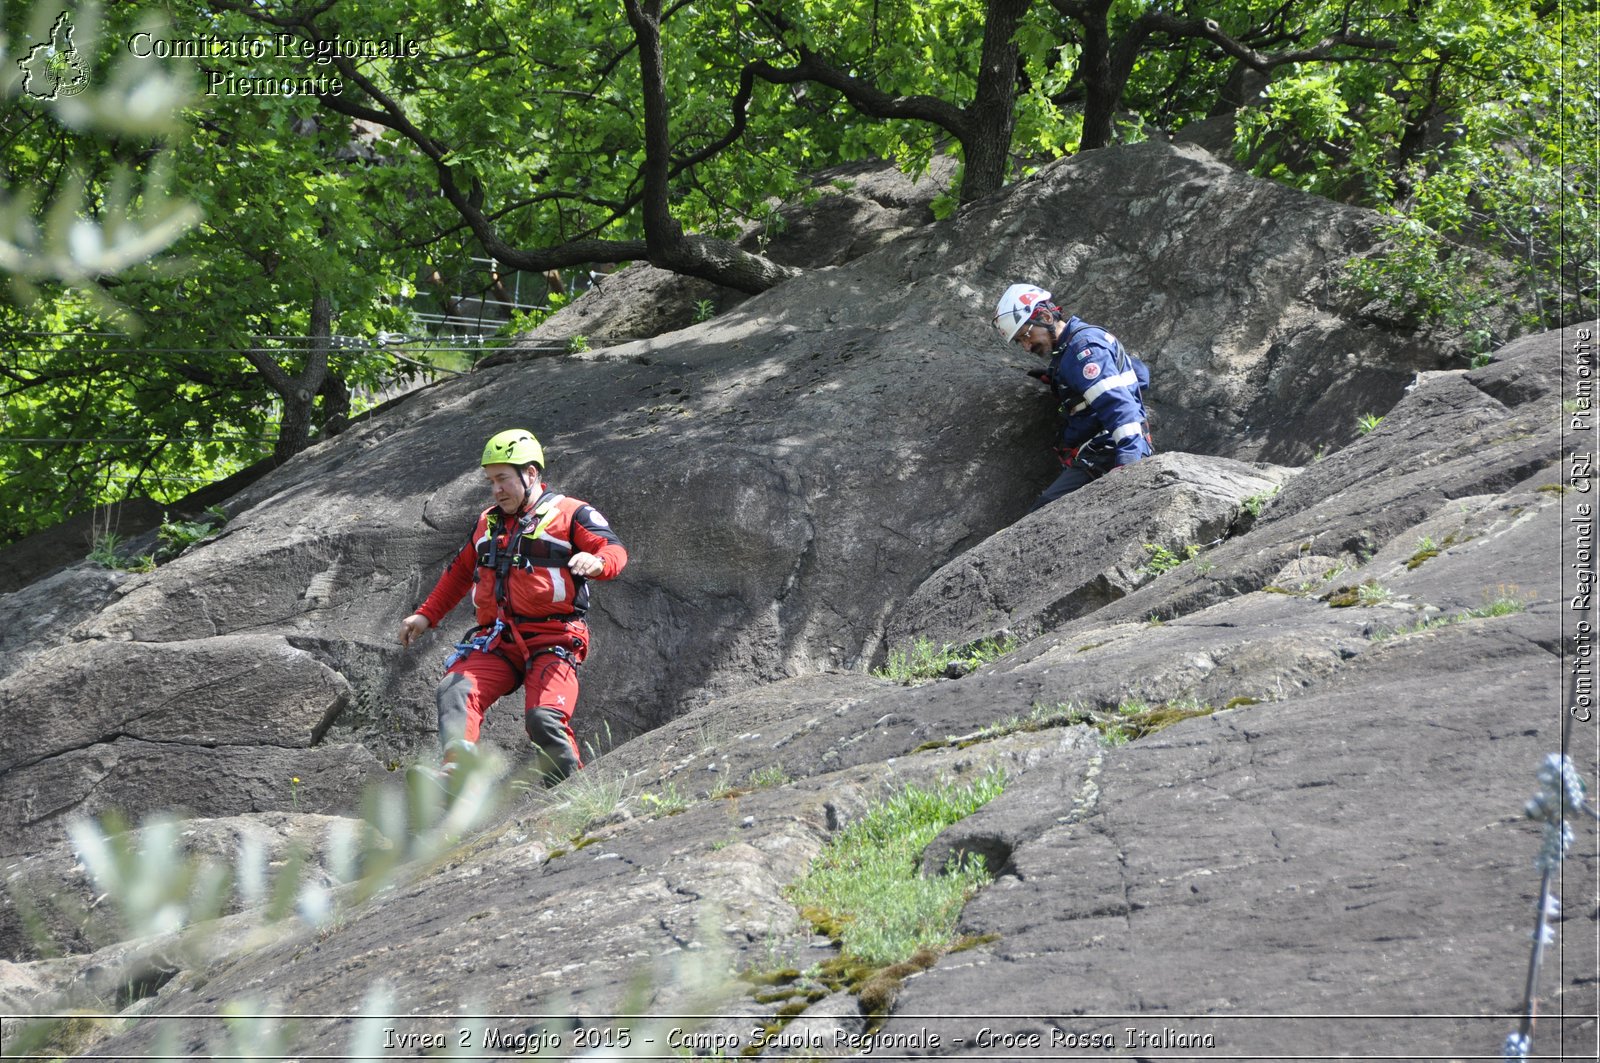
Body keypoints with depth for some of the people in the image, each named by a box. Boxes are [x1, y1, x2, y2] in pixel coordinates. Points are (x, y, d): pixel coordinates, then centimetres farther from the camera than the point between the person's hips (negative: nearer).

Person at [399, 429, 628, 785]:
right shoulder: (486, 523, 23)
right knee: (454, 691, -23)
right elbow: (460, 572, 34)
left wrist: (596, 562, -32)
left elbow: (615, 551, -9)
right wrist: (426, 616, 26)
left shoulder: (571, 514, 4)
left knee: (544, 719, -27)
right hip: (497, 641, 5)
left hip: (552, 641, -5)